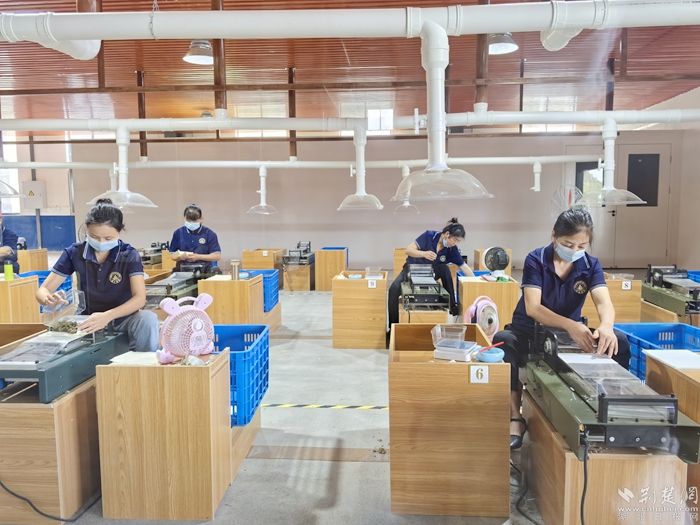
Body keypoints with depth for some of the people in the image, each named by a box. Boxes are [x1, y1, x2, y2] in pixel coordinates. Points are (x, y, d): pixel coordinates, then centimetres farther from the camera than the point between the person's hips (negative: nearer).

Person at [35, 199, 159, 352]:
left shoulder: (129, 255, -12)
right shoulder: (74, 253, -5)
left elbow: (140, 298, -23)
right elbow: (43, 290, -4)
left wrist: (108, 316, -41)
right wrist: (48, 299, -30)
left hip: (121, 316, -2)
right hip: (88, 318, 2)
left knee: (147, 319, -34)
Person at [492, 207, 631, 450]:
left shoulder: (590, 265, -6)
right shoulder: (536, 260, -16)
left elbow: (604, 303, -22)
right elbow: (532, 308, -28)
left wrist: (606, 327, -47)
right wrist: (570, 325, -45)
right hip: (530, 330, -3)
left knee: (619, 342, -22)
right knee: (503, 341, -36)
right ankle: (516, 418, -24)